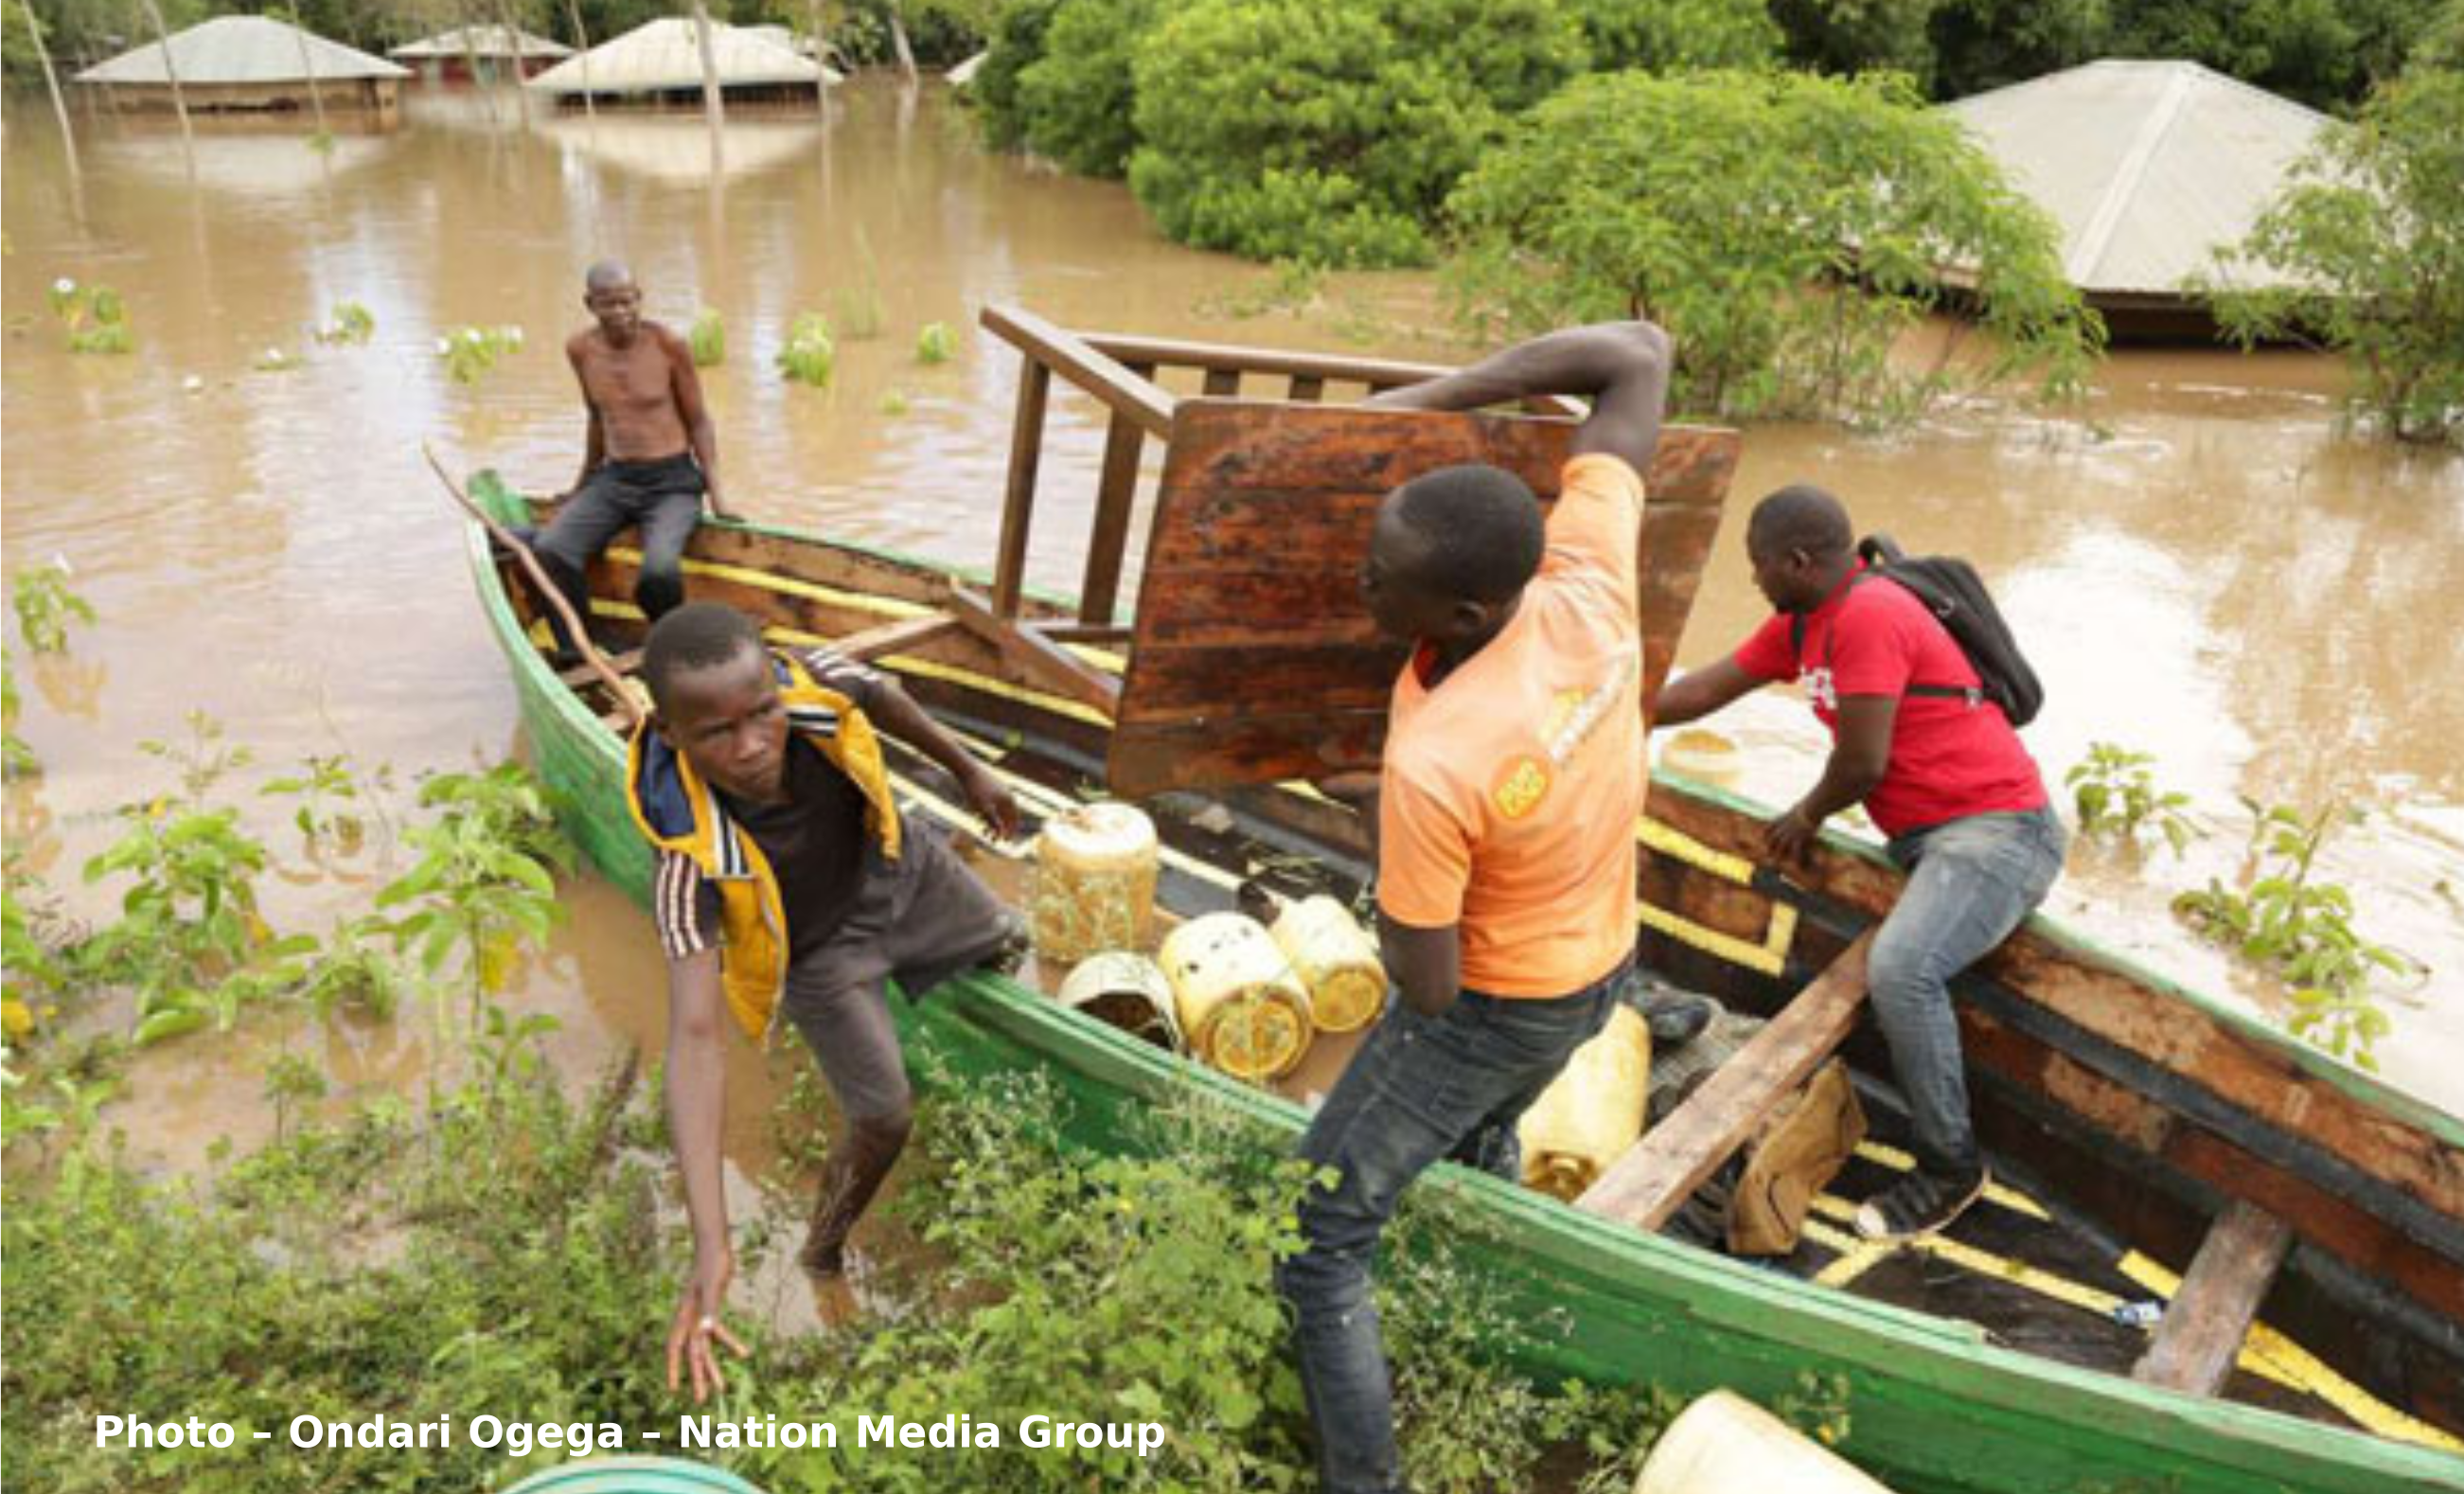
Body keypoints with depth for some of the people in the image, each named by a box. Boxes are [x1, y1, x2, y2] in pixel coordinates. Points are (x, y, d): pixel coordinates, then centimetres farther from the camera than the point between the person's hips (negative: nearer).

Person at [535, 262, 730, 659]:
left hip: (672, 483, -4)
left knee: (659, 571, -32)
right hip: (612, 480, 4)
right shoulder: (580, 350, 4)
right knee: (549, 550, -23)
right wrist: (583, 484, 29)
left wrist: (715, 494, -7)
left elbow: (698, 421, 1)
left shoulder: (668, 345, -7)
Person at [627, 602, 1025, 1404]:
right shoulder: (695, 860, -44)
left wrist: (969, 771, 5)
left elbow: (888, 701, -12)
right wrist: (710, 1248, -55)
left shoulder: (817, 684, -37)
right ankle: (818, 1265, 24)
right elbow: (694, 1038, -49)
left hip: (894, 865, 4)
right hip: (820, 947, -4)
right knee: (883, 1119, -4)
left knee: (1003, 946, 26)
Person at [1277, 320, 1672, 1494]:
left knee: (1316, 1245, 8)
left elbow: (1427, 987, -26)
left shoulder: (1432, 767, -40)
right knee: (1480, 1145, 36)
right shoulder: (1587, 583, -24)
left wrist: (1380, 832, -12)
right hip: (1596, 967, 8)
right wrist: (1436, 397, -14)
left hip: (1490, 1005, -7)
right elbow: (1639, 352, -13)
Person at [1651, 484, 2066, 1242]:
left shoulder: (1868, 615, -19)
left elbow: (1862, 763, -19)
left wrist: (1808, 816, 1)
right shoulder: (1801, 623, 9)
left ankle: (1950, 1168, -13)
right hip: (1925, 835, 11)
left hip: (1997, 829, -11)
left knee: (1899, 968, -28)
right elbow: (1708, 688, 19)